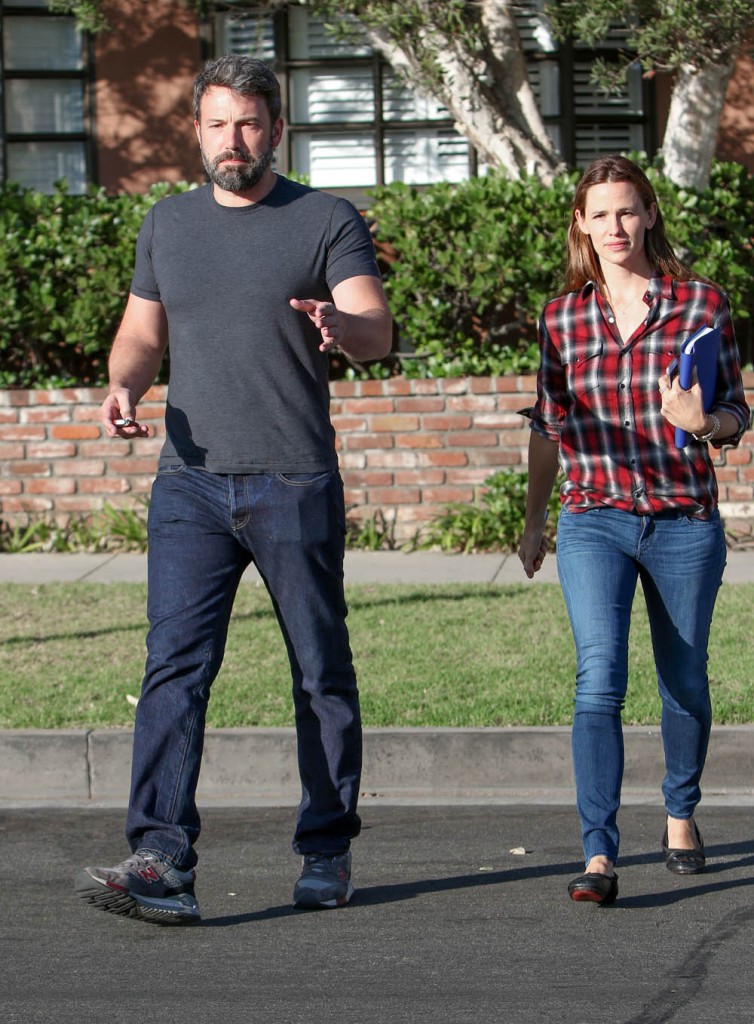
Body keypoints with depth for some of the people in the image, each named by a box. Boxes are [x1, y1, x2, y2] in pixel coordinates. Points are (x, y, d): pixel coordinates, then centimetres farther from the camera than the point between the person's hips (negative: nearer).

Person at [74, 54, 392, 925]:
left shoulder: (327, 222, 2)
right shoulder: (168, 225, 15)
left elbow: (377, 332, -9)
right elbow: (141, 334, 20)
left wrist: (339, 324, -33)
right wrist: (123, 387, -3)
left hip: (295, 485, -2)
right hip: (190, 483, 3)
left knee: (322, 674, 6)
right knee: (174, 667, -11)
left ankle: (327, 853, 19)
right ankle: (161, 864, -18)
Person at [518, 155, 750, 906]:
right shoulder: (562, 316, 5)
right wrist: (533, 520, 18)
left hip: (685, 521, 0)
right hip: (594, 520, 0)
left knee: (684, 680, 12)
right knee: (599, 676, -15)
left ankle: (680, 812, 38)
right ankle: (599, 856, -18)